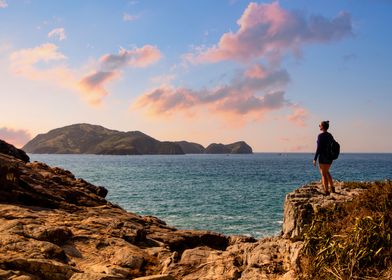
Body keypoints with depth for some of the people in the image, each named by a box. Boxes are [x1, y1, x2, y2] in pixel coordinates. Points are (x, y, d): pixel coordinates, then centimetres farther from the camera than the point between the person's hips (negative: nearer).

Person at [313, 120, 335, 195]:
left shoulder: (320, 135, -14)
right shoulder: (330, 135, 10)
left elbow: (319, 148, -18)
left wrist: (315, 159, -13)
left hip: (323, 157, -8)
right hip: (330, 157, 8)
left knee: (324, 174, -1)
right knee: (326, 172, 26)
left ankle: (327, 191, -2)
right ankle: (332, 188, 26)